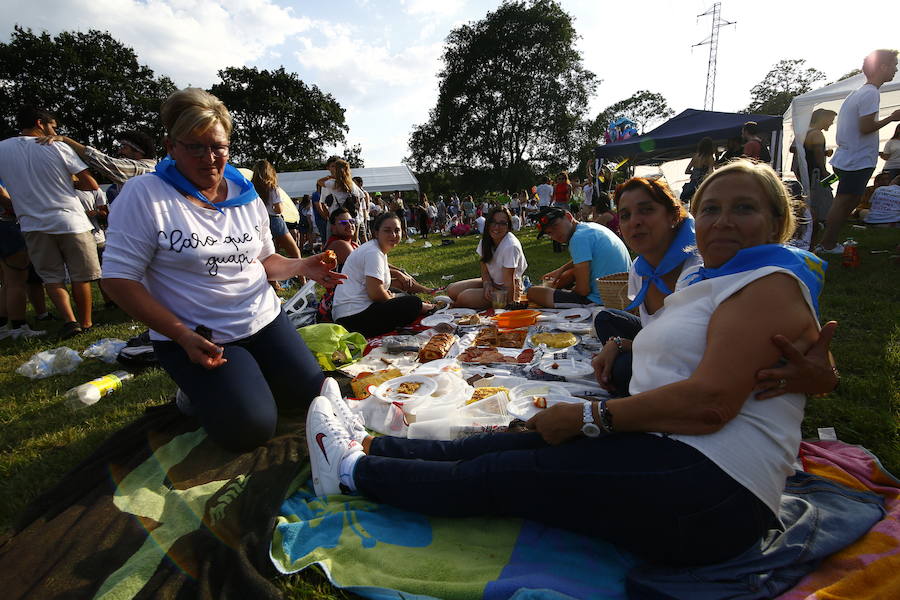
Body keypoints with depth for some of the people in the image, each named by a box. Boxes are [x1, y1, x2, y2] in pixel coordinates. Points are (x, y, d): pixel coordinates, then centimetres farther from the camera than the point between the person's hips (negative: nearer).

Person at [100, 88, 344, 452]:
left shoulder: (245, 194, 5)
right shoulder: (144, 195, -11)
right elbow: (118, 278, -12)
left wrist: (300, 267, -7)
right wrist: (183, 336, -20)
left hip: (265, 321, 5)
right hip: (195, 338, -5)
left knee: (311, 398, 0)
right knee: (250, 430, -16)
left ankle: (245, 378, 26)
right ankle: (198, 390, 15)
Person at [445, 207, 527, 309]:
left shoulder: (511, 246, -26)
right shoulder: (486, 240, -4)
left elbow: (508, 279, -24)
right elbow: (484, 269, 1)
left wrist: (510, 304, -21)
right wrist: (487, 284, -17)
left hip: (506, 289, -7)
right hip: (491, 282, 7)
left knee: (464, 297, -22)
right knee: (451, 290, -7)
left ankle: (453, 306, 9)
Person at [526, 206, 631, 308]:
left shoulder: (579, 238, -17)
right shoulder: (591, 226, 11)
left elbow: (583, 289, -20)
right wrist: (561, 270, 26)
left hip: (601, 302, -10)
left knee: (533, 292, -8)